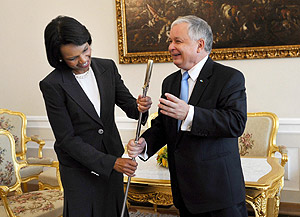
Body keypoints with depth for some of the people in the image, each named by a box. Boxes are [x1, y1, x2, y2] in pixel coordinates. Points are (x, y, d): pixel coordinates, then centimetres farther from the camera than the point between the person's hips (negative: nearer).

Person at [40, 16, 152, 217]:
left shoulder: (108, 67, -4)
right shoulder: (52, 85, -18)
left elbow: (128, 105, 2)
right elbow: (66, 139, -18)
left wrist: (139, 107, -24)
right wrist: (111, 163, -22)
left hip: (113, 159, 5)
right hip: (79, 169, -4)